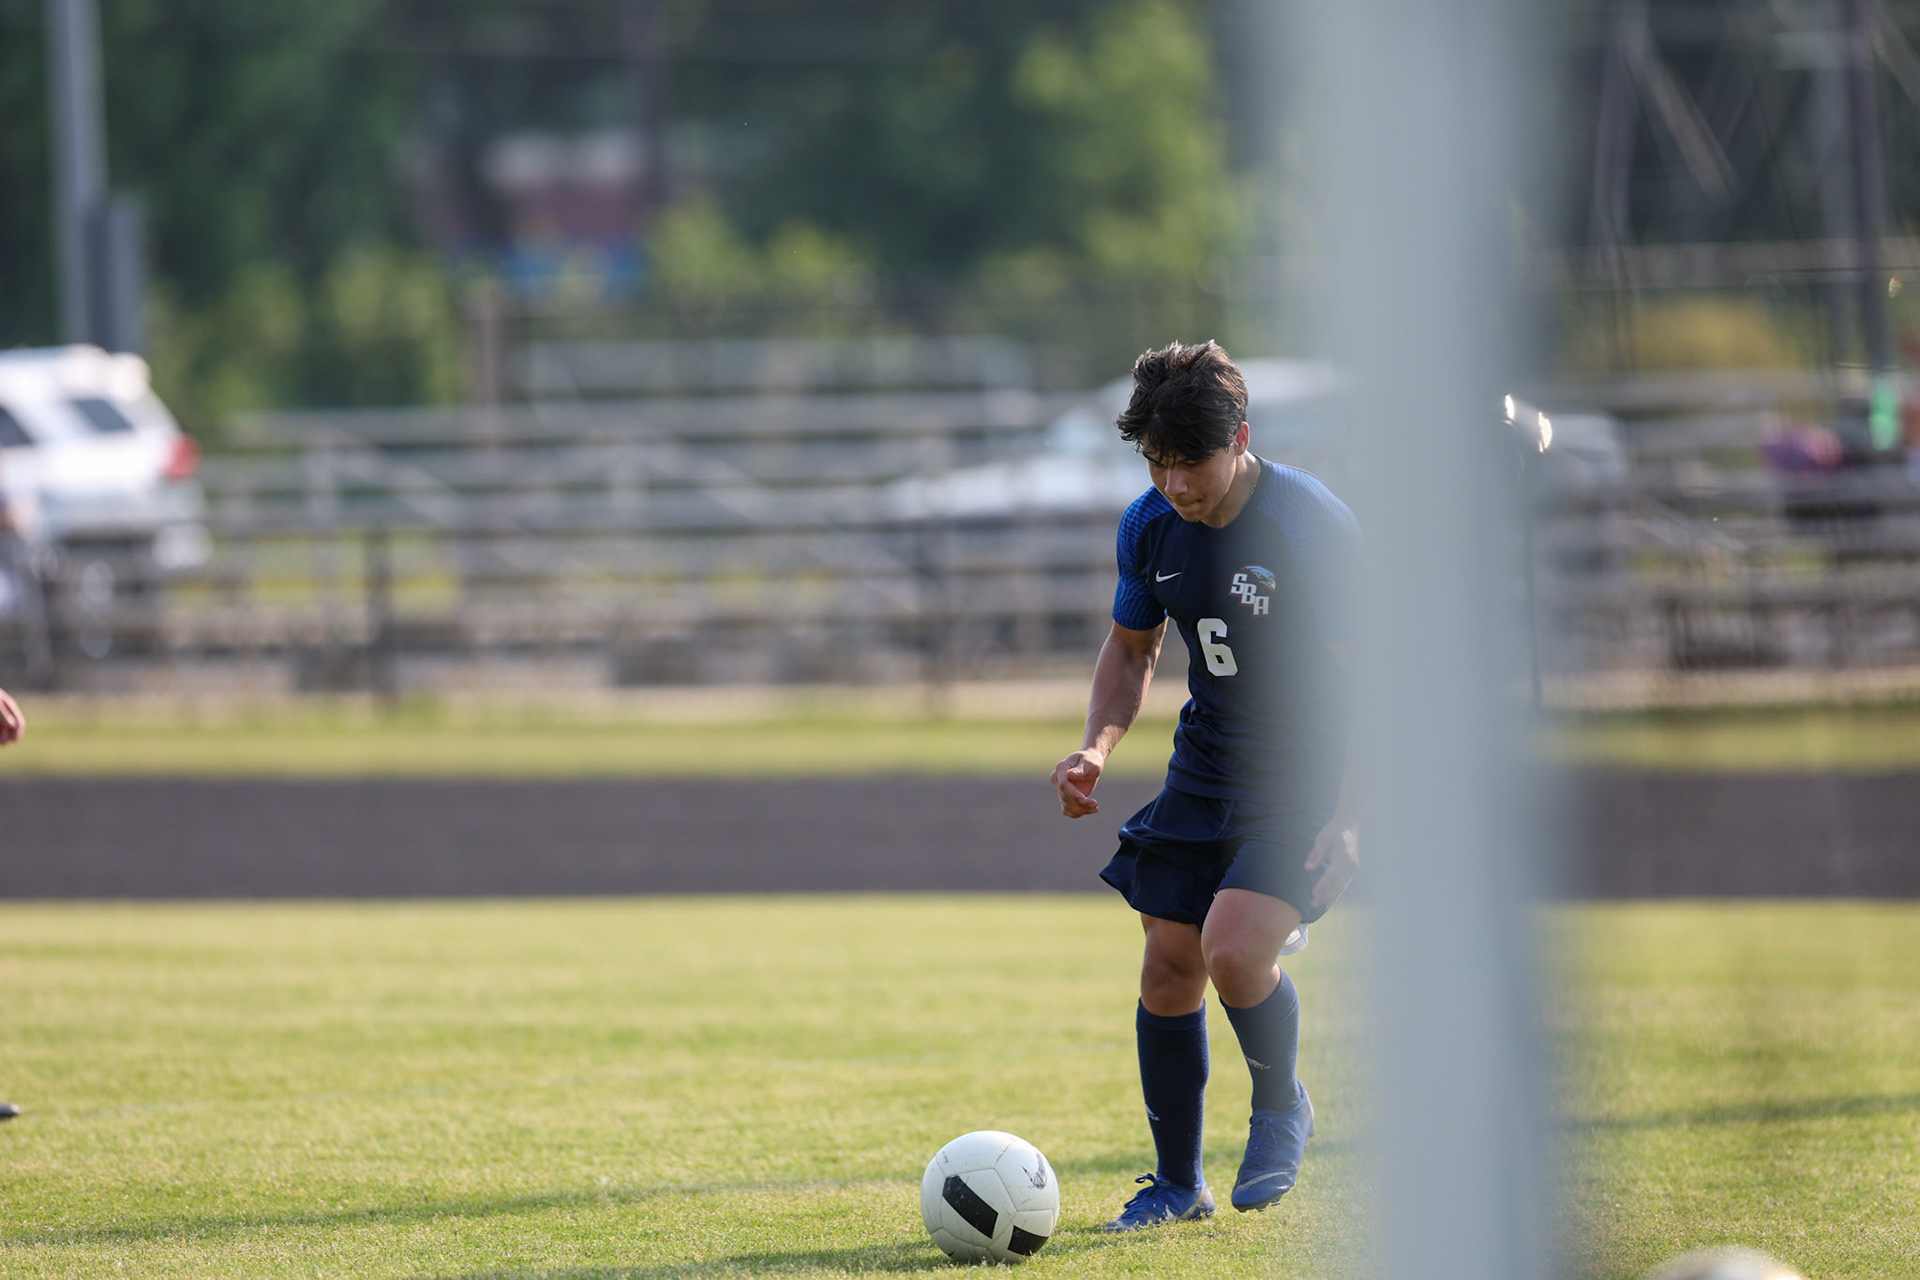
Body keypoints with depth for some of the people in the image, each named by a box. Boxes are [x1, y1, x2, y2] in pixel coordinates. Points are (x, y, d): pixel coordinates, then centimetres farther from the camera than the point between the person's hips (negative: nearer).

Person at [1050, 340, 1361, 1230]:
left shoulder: (1310, 524, -21)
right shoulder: (1150, 525, -2)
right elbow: (1131, 646, 14)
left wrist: (1349, 814, -22)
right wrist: (1098, 746, -4)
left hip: (1310, 775, -6)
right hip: (1207, 765, 6)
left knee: (1233, 950, -23)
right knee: (1169, 965, 3)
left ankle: (1282, 1108, 8)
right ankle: (1177, 1183, 20)